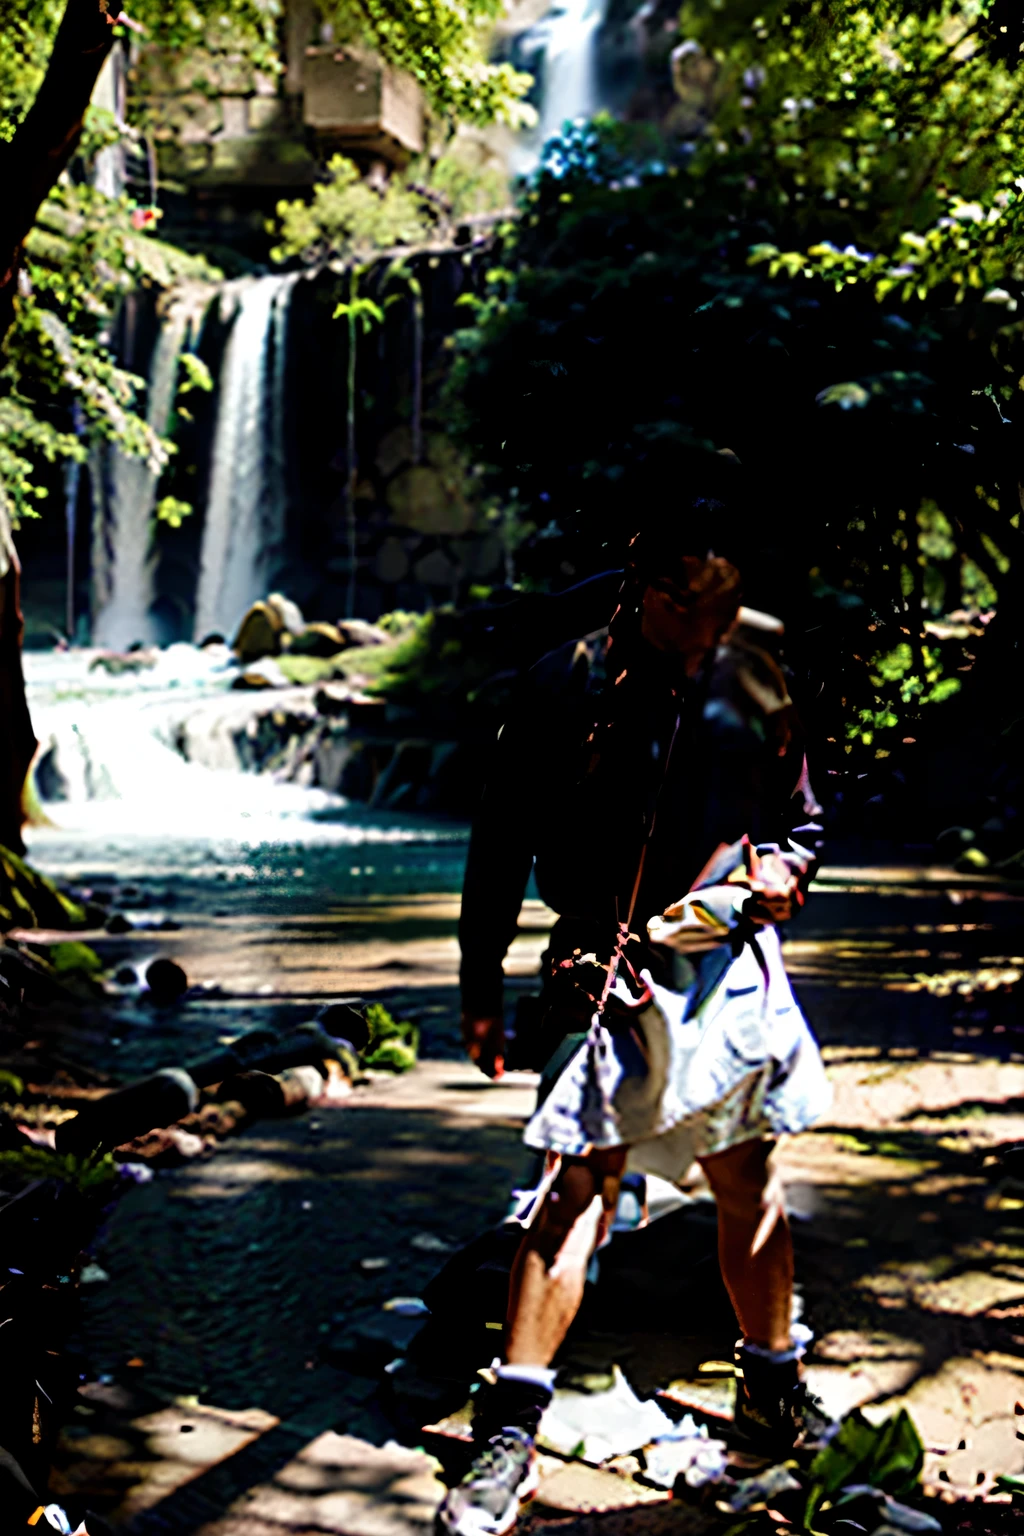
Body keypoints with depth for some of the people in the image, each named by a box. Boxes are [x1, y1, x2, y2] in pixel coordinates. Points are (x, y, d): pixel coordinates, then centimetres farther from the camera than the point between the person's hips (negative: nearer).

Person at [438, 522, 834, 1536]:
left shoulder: (756, 687, 6)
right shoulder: (568, 684, -3)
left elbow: (801, 816, 19)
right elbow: (503, 839, 1)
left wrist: (784, 865, -5)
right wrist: (481, 981, 1)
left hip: (731, 964, 3)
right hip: (603, 969, -3)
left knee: (747, 1184, 12)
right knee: (575, 1184, -10)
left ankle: (774, 1394, 33)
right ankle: (509, 1435, -3)